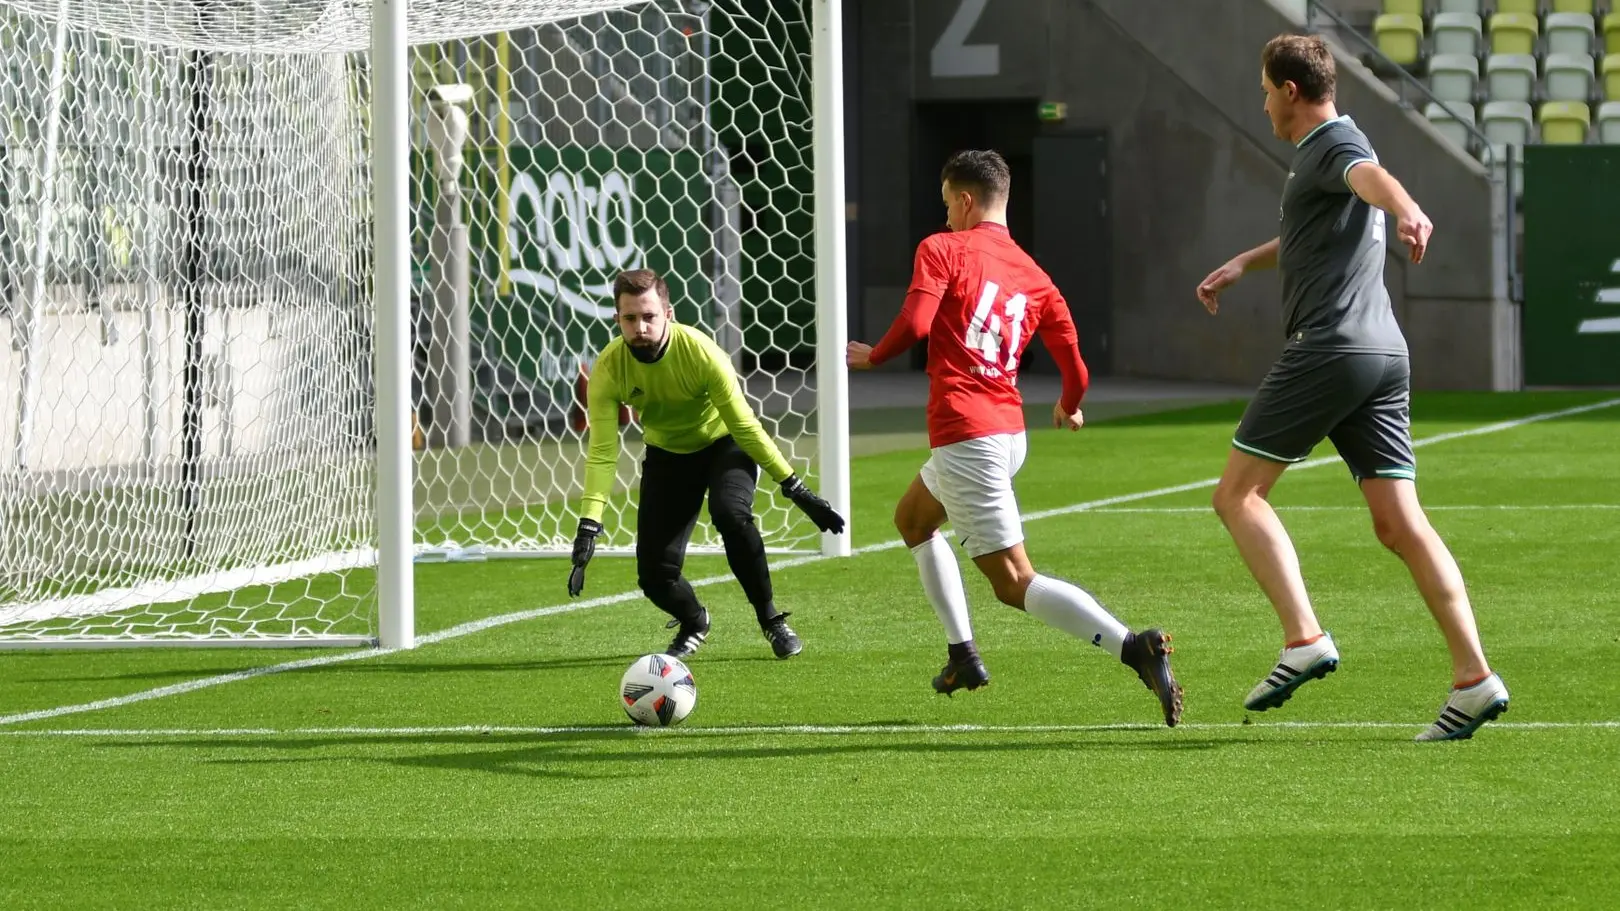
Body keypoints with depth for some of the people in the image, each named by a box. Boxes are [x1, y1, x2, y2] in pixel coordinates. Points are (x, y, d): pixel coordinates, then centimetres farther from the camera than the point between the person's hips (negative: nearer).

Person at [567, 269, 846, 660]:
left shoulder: (701, 352, -30)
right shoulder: (608, 369, -24)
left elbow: (744, 426, -22)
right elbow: (602, 453, -25)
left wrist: (794, 488, -22)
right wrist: (588, 525, -36)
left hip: (724, 442, -3)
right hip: (666, 454, 3)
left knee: (731, 512, -35)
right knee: (654, 574, -9)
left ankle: (770, 619, -14)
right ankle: (693, 624, 27)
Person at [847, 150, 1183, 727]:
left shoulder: (942, 250, -4)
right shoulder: (1032, 275, 13)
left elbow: (915, 322, -18)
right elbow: (1072, 359, 11)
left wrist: (872, 357, 2)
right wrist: (1070, 407, 32)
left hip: (964, 433, -8)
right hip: (1010, 431, 8)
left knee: (1014, 583, -10)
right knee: (912, 517, 32)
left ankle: (1133, 647, -28)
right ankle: (962, 655, 28)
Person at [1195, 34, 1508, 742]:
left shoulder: (1333, 146, -6)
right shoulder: (1325, 151, 25)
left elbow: (1372, 177, -32)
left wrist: (1405, 211, -53)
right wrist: (1242, 265, 52)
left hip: (1329, 347, -9)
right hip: (1383, 352, 9)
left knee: (1237, 494, -1)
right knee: (1399, 524, 2)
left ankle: (1304, 638, -15)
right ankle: (1473, 677, -8)